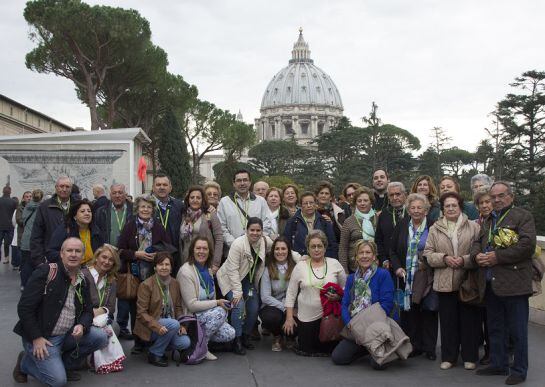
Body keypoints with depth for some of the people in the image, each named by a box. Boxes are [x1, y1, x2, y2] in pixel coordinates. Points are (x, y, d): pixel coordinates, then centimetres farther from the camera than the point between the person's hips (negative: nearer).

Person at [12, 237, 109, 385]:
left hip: (68, 335, 6)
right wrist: (36, 338, -17)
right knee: (58, 380, -19)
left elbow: (88, 311, 10)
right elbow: (24, 307, -16)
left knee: (101, 337, -10)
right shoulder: (45, 272, -14)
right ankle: (25, 362, 10)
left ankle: (65, 363, 10)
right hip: (41, 337, -6)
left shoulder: (83, 282, 6)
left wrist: (82, 326, -14)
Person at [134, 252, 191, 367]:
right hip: (150, 327, -6)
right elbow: (141, 313, -15)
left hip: (168, 325, 6)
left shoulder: (174, 284, 6)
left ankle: (156, 345, 10)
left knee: (185, 343, -18)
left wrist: (182, 325, -5)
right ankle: (154, 353, -10)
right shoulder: (146, 285, -12)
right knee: (173, 324, -31)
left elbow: (178, 308, 12)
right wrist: (157, 326, -28)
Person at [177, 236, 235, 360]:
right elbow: (192, 305, -20)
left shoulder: (207, 269, 8)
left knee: (230, 334, -11)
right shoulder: (186, 272, -18)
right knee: (219, 311, -29)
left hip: (208, 313, 8)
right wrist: (217, 303, -19)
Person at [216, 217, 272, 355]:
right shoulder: (238, 244, -26)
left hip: (250, 279, 5)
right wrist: (237, 292, -26)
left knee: (254, 308, -1)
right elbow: (233, 270, -25)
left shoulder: (266, 241, -12)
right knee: (239, 305, -20)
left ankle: (246, 337, 20)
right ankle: (237, 341, -9)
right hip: (231, 279, -5)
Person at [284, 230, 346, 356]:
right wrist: (289, 317, -3)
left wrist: (338, 296, -16)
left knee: (327, 348, 5)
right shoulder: (300, 266, -1)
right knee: (305, 349, 5)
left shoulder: (334, 264, 0)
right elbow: (291, 293, 2)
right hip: (307, 316, 0)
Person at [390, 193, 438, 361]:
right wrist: (397, 267, -3)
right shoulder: (401, 226, 7)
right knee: (409, 312, 3)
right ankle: (413, 346, 13)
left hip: (426, 276, -2)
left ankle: (429, 348, 12)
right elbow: (393, 250, 10)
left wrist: (428, 263, -12)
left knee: (428, 312, 2)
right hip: (406, 276, 2)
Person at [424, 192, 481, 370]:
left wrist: (464, 260, -17)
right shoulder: (435, 229, 8)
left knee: (469, 320, 4)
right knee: (448, 321, 7)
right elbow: (428, 254, 5)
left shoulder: (473, 227, 2)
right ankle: (448, 357, 18)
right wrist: (444, 258, -11)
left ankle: (470, 357, 18)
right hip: (444, 282, 1)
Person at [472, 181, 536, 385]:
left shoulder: (522, 216, -3)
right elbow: (477, 242, 21)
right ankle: (498, 364, 28)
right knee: (495, 328, 16)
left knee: (517, 330, 1)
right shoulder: (488, 220, 19)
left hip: (513, 282, -7)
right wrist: (477, 255, -3)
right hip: (490, 283, 7)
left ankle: (519, 370, 11)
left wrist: (497, 257, -16)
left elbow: (527, 244, -15)